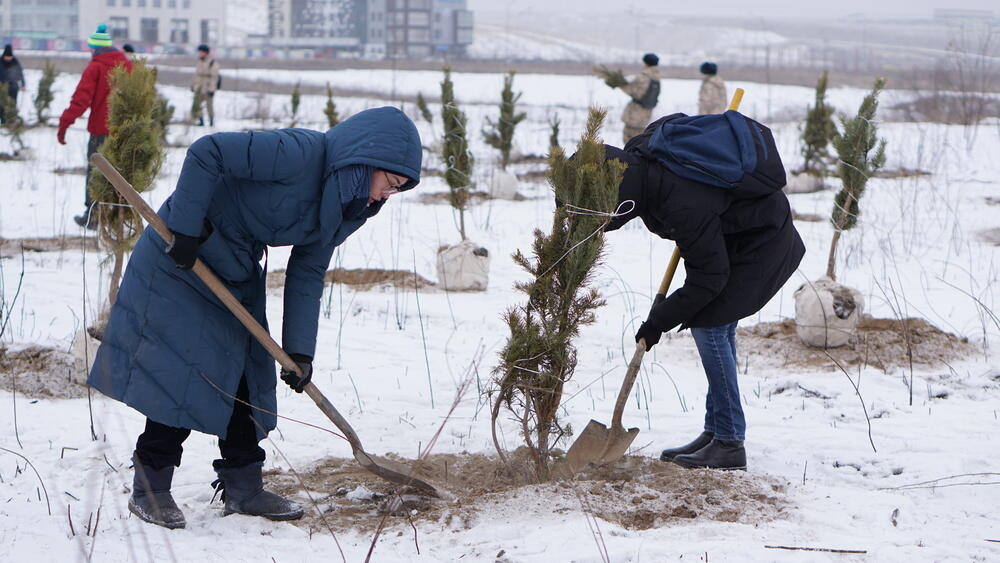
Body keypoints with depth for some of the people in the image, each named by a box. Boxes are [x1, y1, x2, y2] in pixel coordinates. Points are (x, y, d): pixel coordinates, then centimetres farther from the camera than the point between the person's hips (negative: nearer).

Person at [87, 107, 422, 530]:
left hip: (237, 276, 9)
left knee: (246, 373, 9)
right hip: (182, 257, -9)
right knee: (181, 368, -8)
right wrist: (186, 231, -26)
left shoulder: (339, 211, -1)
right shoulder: (300, 154, -28)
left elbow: (306, 275, 2)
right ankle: (149, 490, 1)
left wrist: (299, 350, -4)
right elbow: (207, 152, -30)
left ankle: (242, 488, 17)